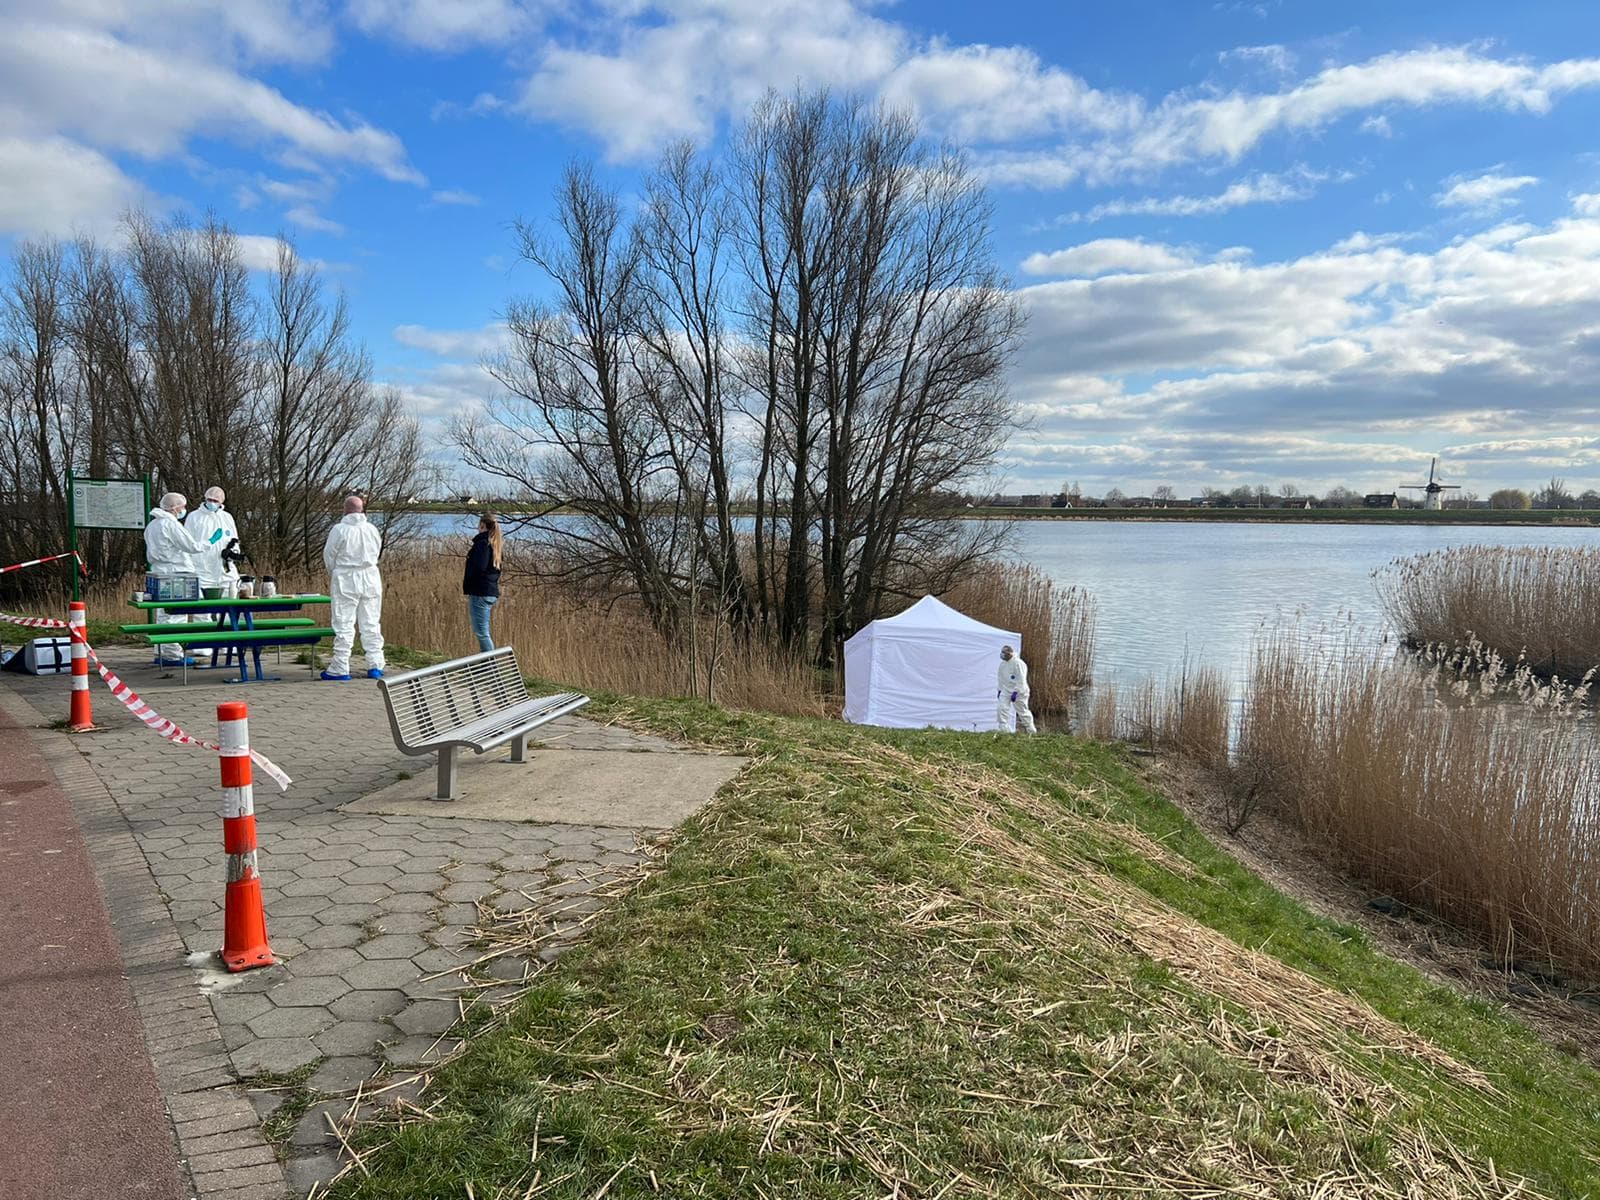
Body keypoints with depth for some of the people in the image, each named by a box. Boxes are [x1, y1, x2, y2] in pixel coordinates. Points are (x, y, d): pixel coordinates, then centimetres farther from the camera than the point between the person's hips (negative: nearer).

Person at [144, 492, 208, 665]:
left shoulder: (151, 525, 18)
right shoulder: (171, 524, -13)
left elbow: (150, 553, 22)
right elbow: (191, 546, -14)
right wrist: (206, 546, 2)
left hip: (159, 573, 10)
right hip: (176, 574, -10)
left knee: (163, 614, 14)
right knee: (176, 615, -7)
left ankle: (161, 652, 18)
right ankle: (173, 655, -7)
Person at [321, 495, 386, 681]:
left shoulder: (339, 530, -10)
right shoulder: (371, 529, 1)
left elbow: (329, 556, -1)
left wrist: (332, 575, 17)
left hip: (345, 580, -3)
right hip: (370, 578, 4)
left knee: (344, 624, 1)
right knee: (371, 624, 8)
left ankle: (340, 669, 3)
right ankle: (375, 666, 10)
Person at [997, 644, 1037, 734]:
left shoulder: (1018, 663, -17)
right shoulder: (1003, 664, 9)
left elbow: (1021, 680, -21)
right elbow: (1001, 679, 19)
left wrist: (1015, 692, -26)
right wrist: (1000, 690, 15)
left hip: (1018, 692, -7)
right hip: (1006, 691, 7)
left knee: (1023, 712, 4)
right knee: (1002, 709, -9)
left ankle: (1032, 732, 20)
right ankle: (1003, 730, -8)